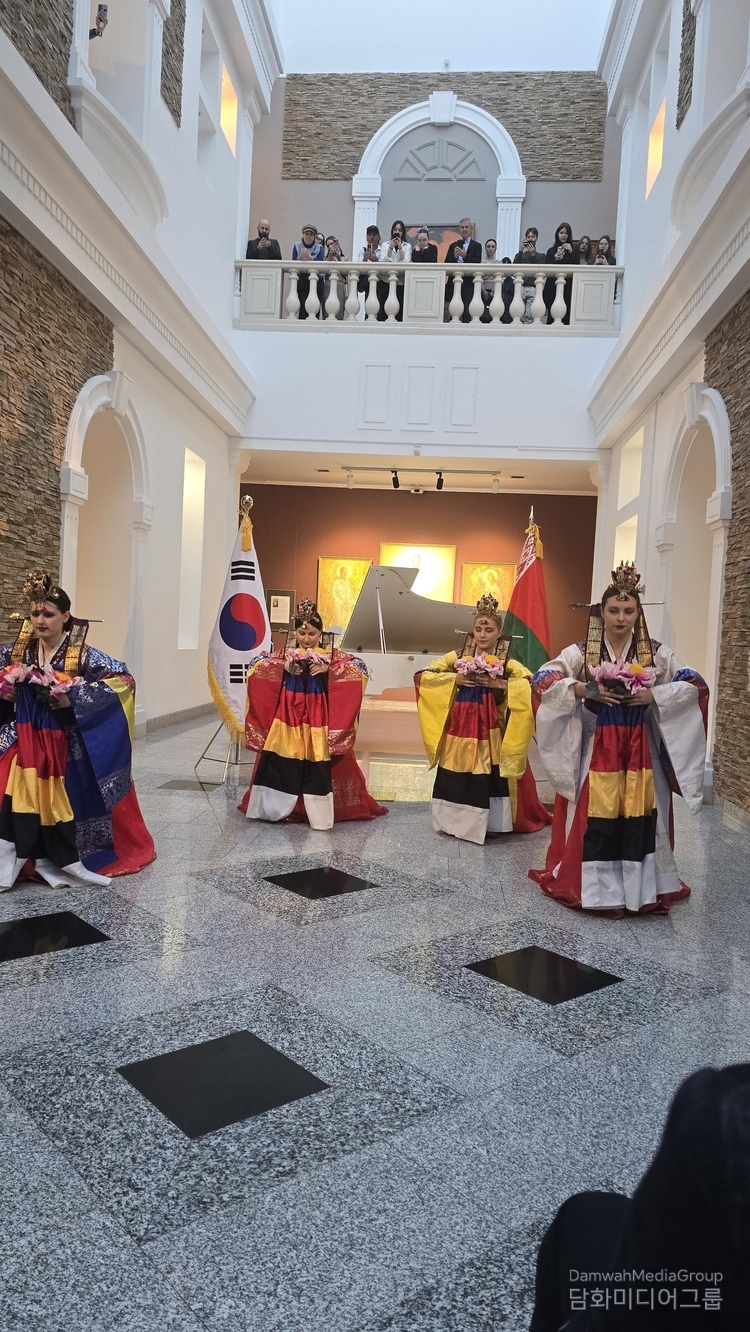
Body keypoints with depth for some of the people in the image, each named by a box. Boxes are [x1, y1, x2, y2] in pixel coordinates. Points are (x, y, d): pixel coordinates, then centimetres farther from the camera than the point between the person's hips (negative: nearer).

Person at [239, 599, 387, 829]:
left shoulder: (330, 656, 2)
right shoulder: (285, 654, 6)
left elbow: (360, 668, -7)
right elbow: (255, 665, 0)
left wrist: (329, 669, -18)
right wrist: (283, 667, -14)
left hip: (318, 719, -1)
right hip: (288, 717, 1)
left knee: (317, 766, -2)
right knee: (281, 764, 2)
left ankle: (319, 813, 7)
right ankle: (273, 808, 15)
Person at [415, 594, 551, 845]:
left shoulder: (507, 663, -1)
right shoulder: (458, 657, 4)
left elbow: (533, 684, -13)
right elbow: (423, 676, 1)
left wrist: (500, 684, -18)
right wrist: (454, 679, -10)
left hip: (490, 732, -2)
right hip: (459, 729, 2)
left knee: (489, 778, -1)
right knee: (456, 778, 7)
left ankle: (488, 823, 13)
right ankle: (454, 821, 22)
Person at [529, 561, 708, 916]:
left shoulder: (656, 653, 3)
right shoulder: (582, 651, -1)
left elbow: (695, 685, 2)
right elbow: (543, 680, -7)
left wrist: (654, 695, -13)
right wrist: (585, 690, -19)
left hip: (640, 748, 1)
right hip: (597, 747, -1)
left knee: (639, 819, 3)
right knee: (598, 820, -1)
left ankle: (640, 890, 16)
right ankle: (602, 893, 11)